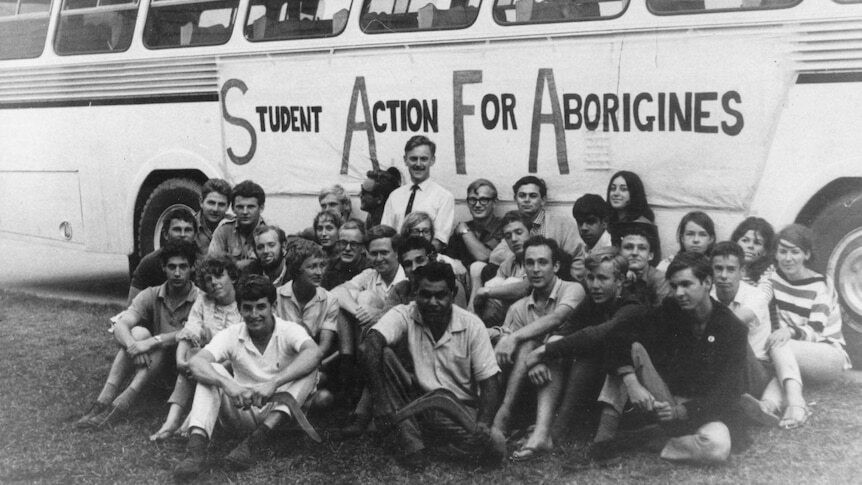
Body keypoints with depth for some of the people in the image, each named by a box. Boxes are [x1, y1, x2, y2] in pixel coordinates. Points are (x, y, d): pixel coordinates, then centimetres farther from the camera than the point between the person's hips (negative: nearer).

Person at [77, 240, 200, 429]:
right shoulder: (151, 296, 0)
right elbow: (120, 326, -14)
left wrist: (152, 342, -38)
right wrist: (133, 345, -36)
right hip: (151, 363, 3)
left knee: (162, 344, -32)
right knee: (138, 332, -25)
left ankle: (121, 404, -41)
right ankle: (104, 401, -36)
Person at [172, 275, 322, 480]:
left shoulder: (289, 331, -10)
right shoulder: (231, 336, -5)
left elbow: (313, 353, -33)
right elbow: (195, 362, -22)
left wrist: (274, 383, -44)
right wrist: (227, 384, -42)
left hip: (277, 411, -1)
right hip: (241, 411, 1)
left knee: (310, 367, -25)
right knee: (211, 371, -19)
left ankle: (258, 438, -38)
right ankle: (197, 444, -39)